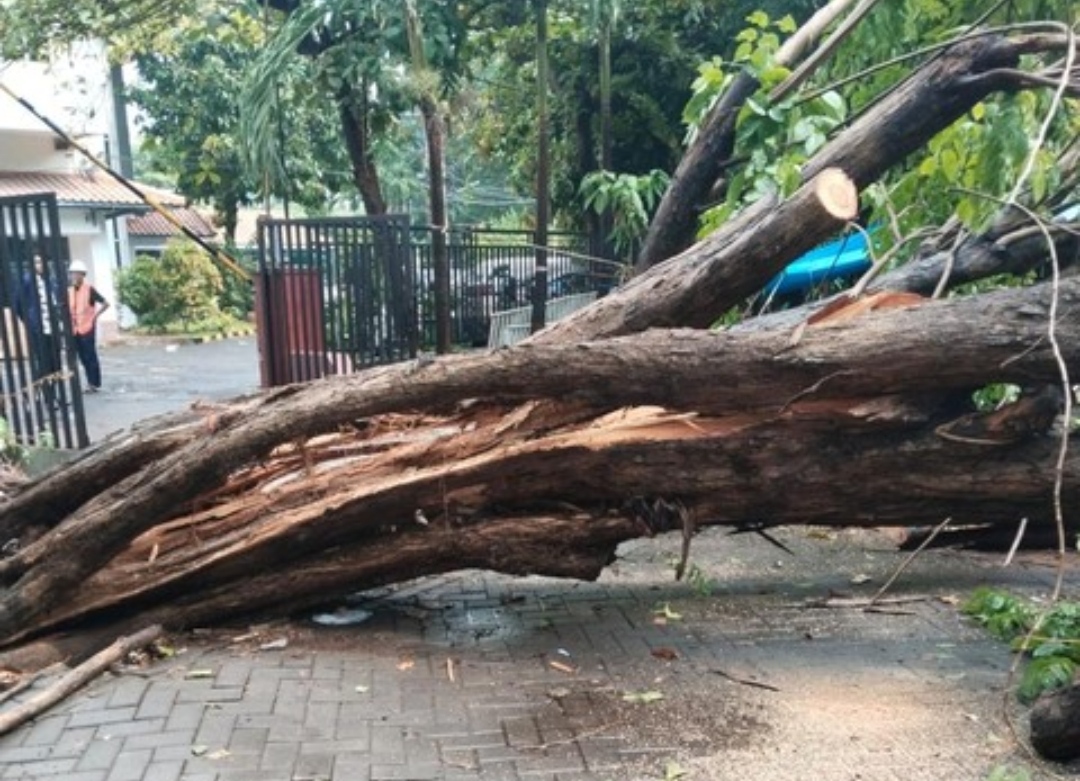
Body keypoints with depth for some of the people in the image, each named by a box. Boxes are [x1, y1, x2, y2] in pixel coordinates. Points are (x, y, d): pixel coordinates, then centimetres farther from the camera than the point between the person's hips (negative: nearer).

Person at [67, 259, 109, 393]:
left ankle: (95, 384, 6)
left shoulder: (89, 289, -9)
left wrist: (94, 316, -12)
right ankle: (90, 382, 18)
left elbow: (105, 303, -10)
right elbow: (67, 308, 22)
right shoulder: (69, 291, 7)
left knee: (90, 356, -1)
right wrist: (70, 320, 7)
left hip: (87, 328, -6)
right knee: (83, 357, 9)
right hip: (75, 329, 6)